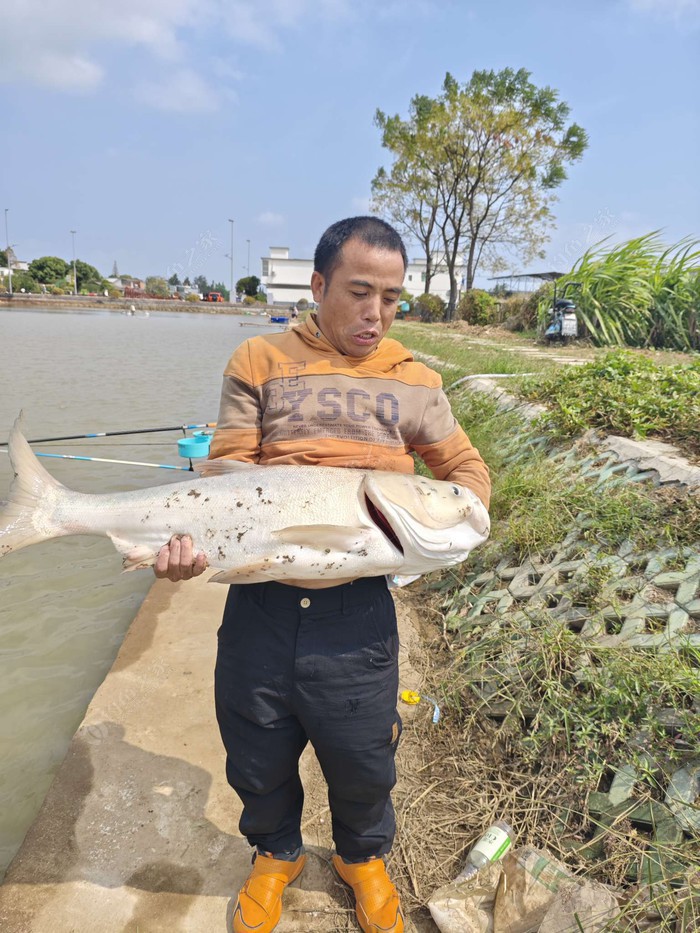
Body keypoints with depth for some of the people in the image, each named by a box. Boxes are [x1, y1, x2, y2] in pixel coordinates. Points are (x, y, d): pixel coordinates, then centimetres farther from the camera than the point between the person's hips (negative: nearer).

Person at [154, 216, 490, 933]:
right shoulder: (259, 363, 0)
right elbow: (226, 474, -3)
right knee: (257, 760, 18)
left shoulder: (413, 382, 4)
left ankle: (362, 856, 50)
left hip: (356, 614, 0)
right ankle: (276, 854, 52)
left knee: (363, 762, 15)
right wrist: (190, 542, -20)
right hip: (259, 606, 0)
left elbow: (467, 468, 13)